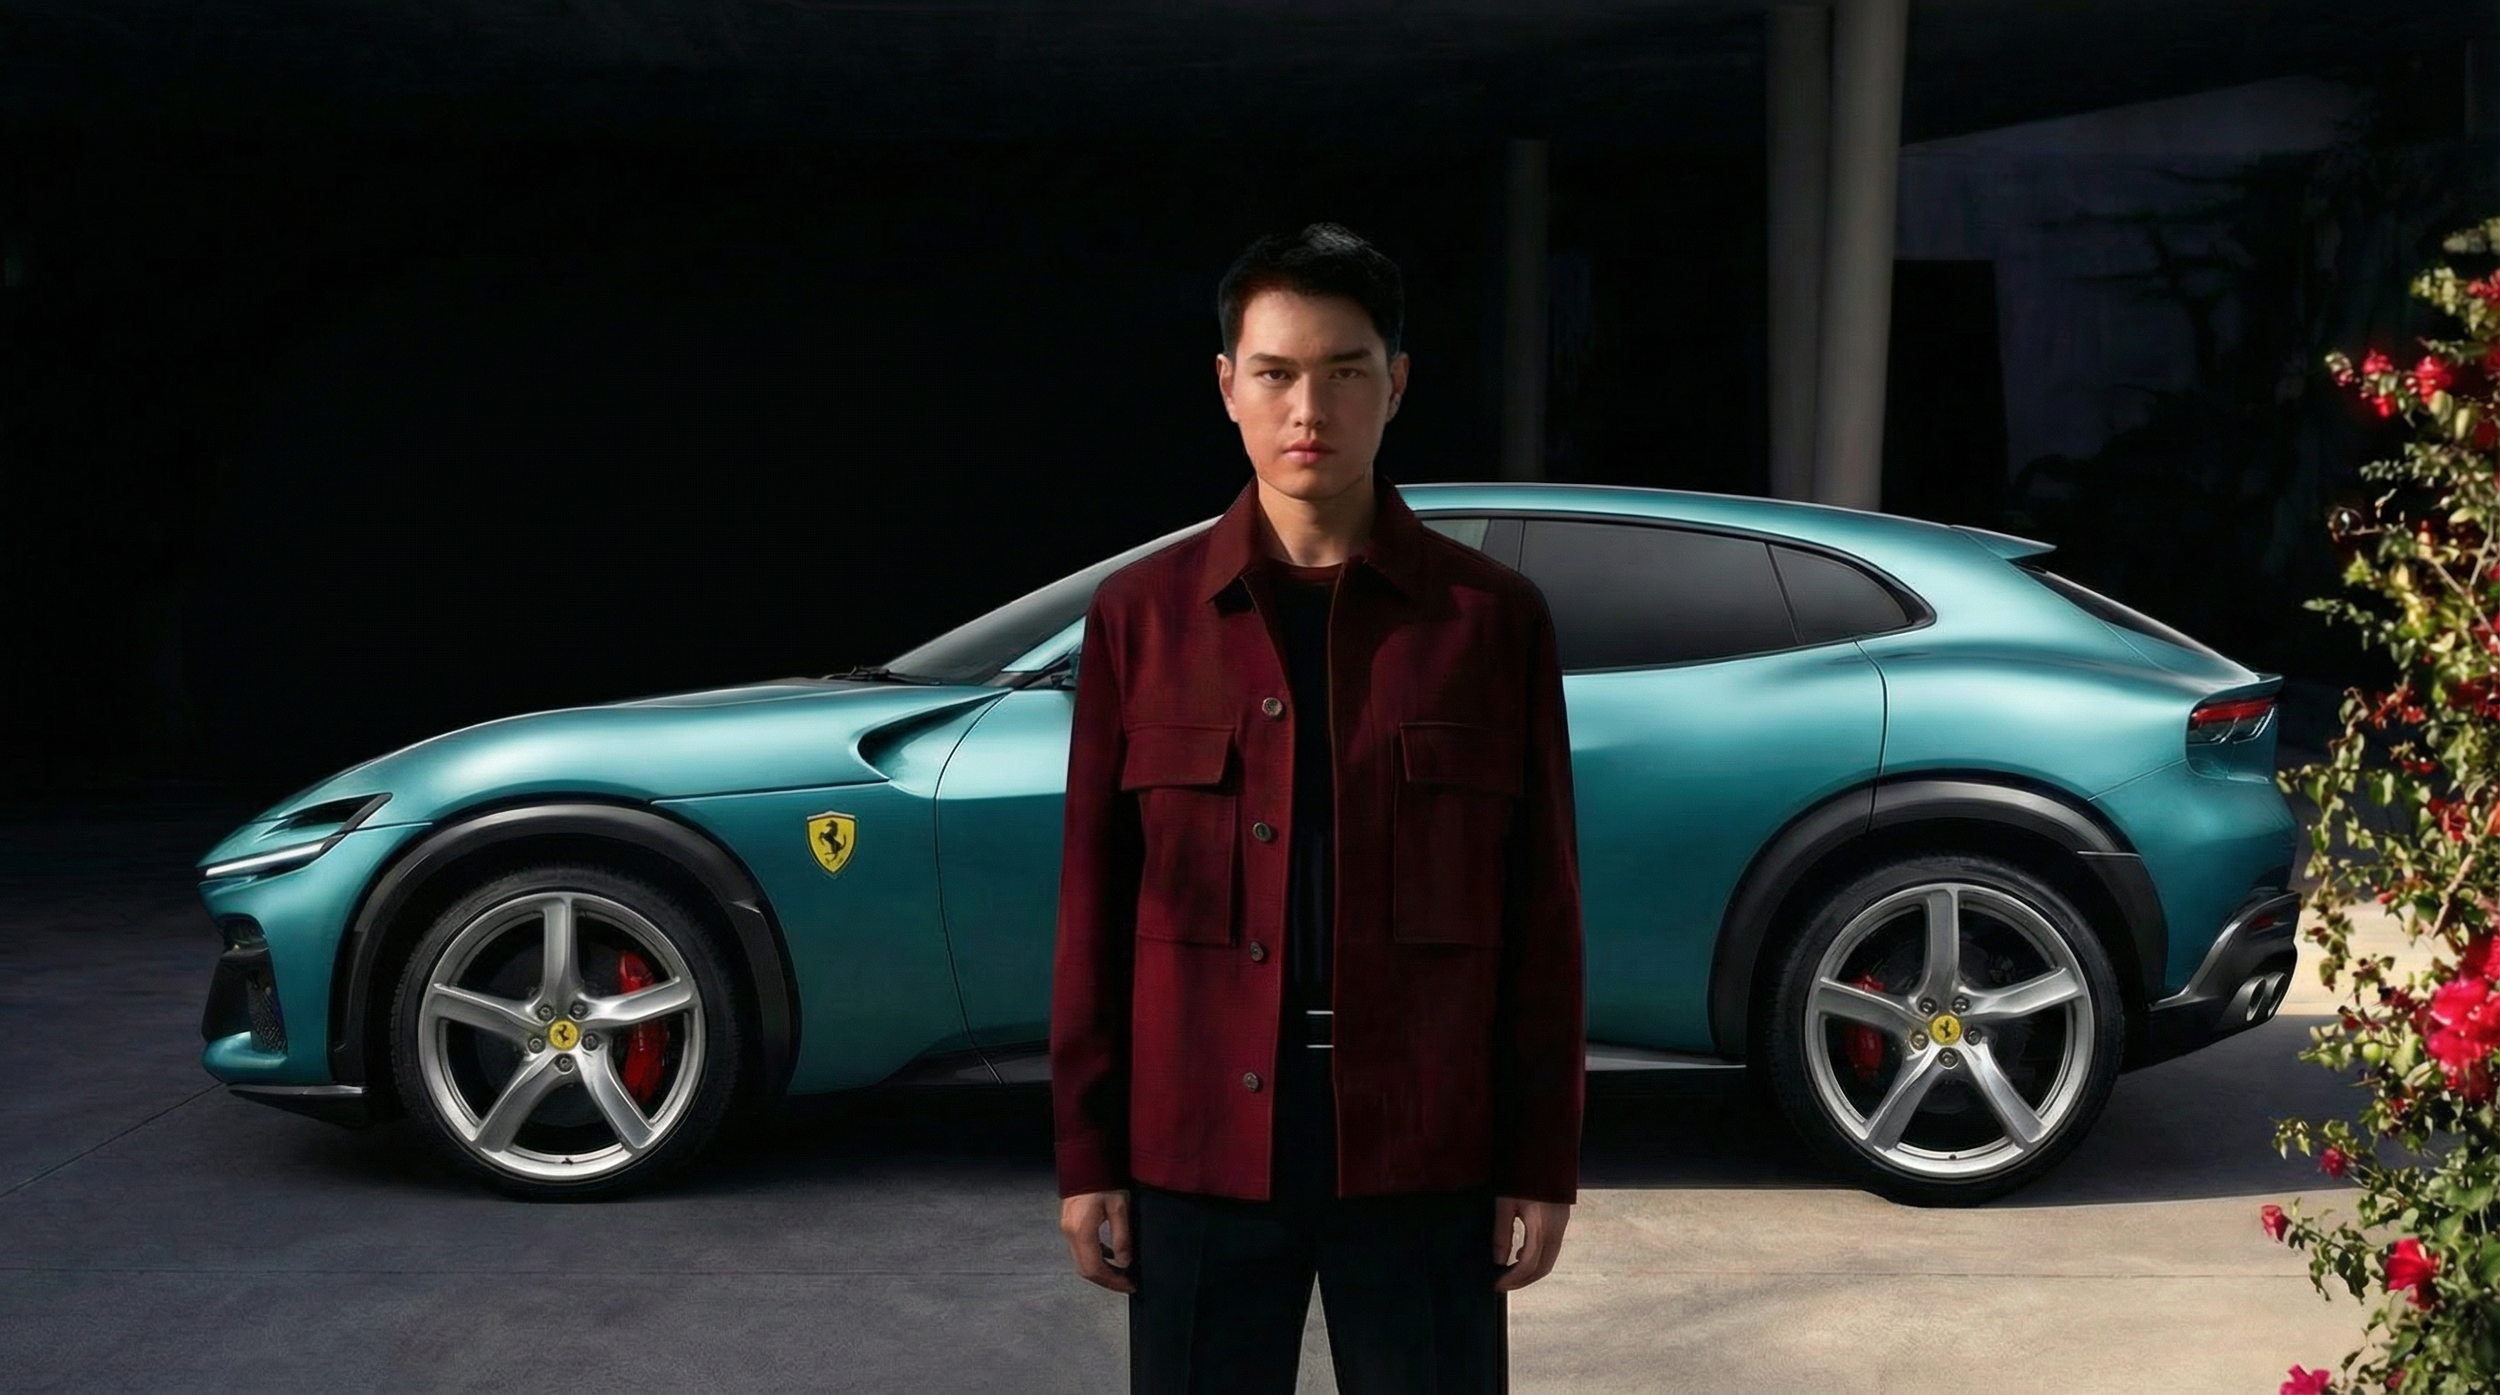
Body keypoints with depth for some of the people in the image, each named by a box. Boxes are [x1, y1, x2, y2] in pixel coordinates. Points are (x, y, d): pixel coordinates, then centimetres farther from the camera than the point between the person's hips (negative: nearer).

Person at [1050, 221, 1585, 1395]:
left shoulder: (1492, 619, 1)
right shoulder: (1139, 615, 3)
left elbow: (1541, 912, 2)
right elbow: (1096, 904, 4)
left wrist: (1542, 1160, 0)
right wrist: (1087, 1153, 2)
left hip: (1423, 1150, 0)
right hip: (1199, 1147, 1)